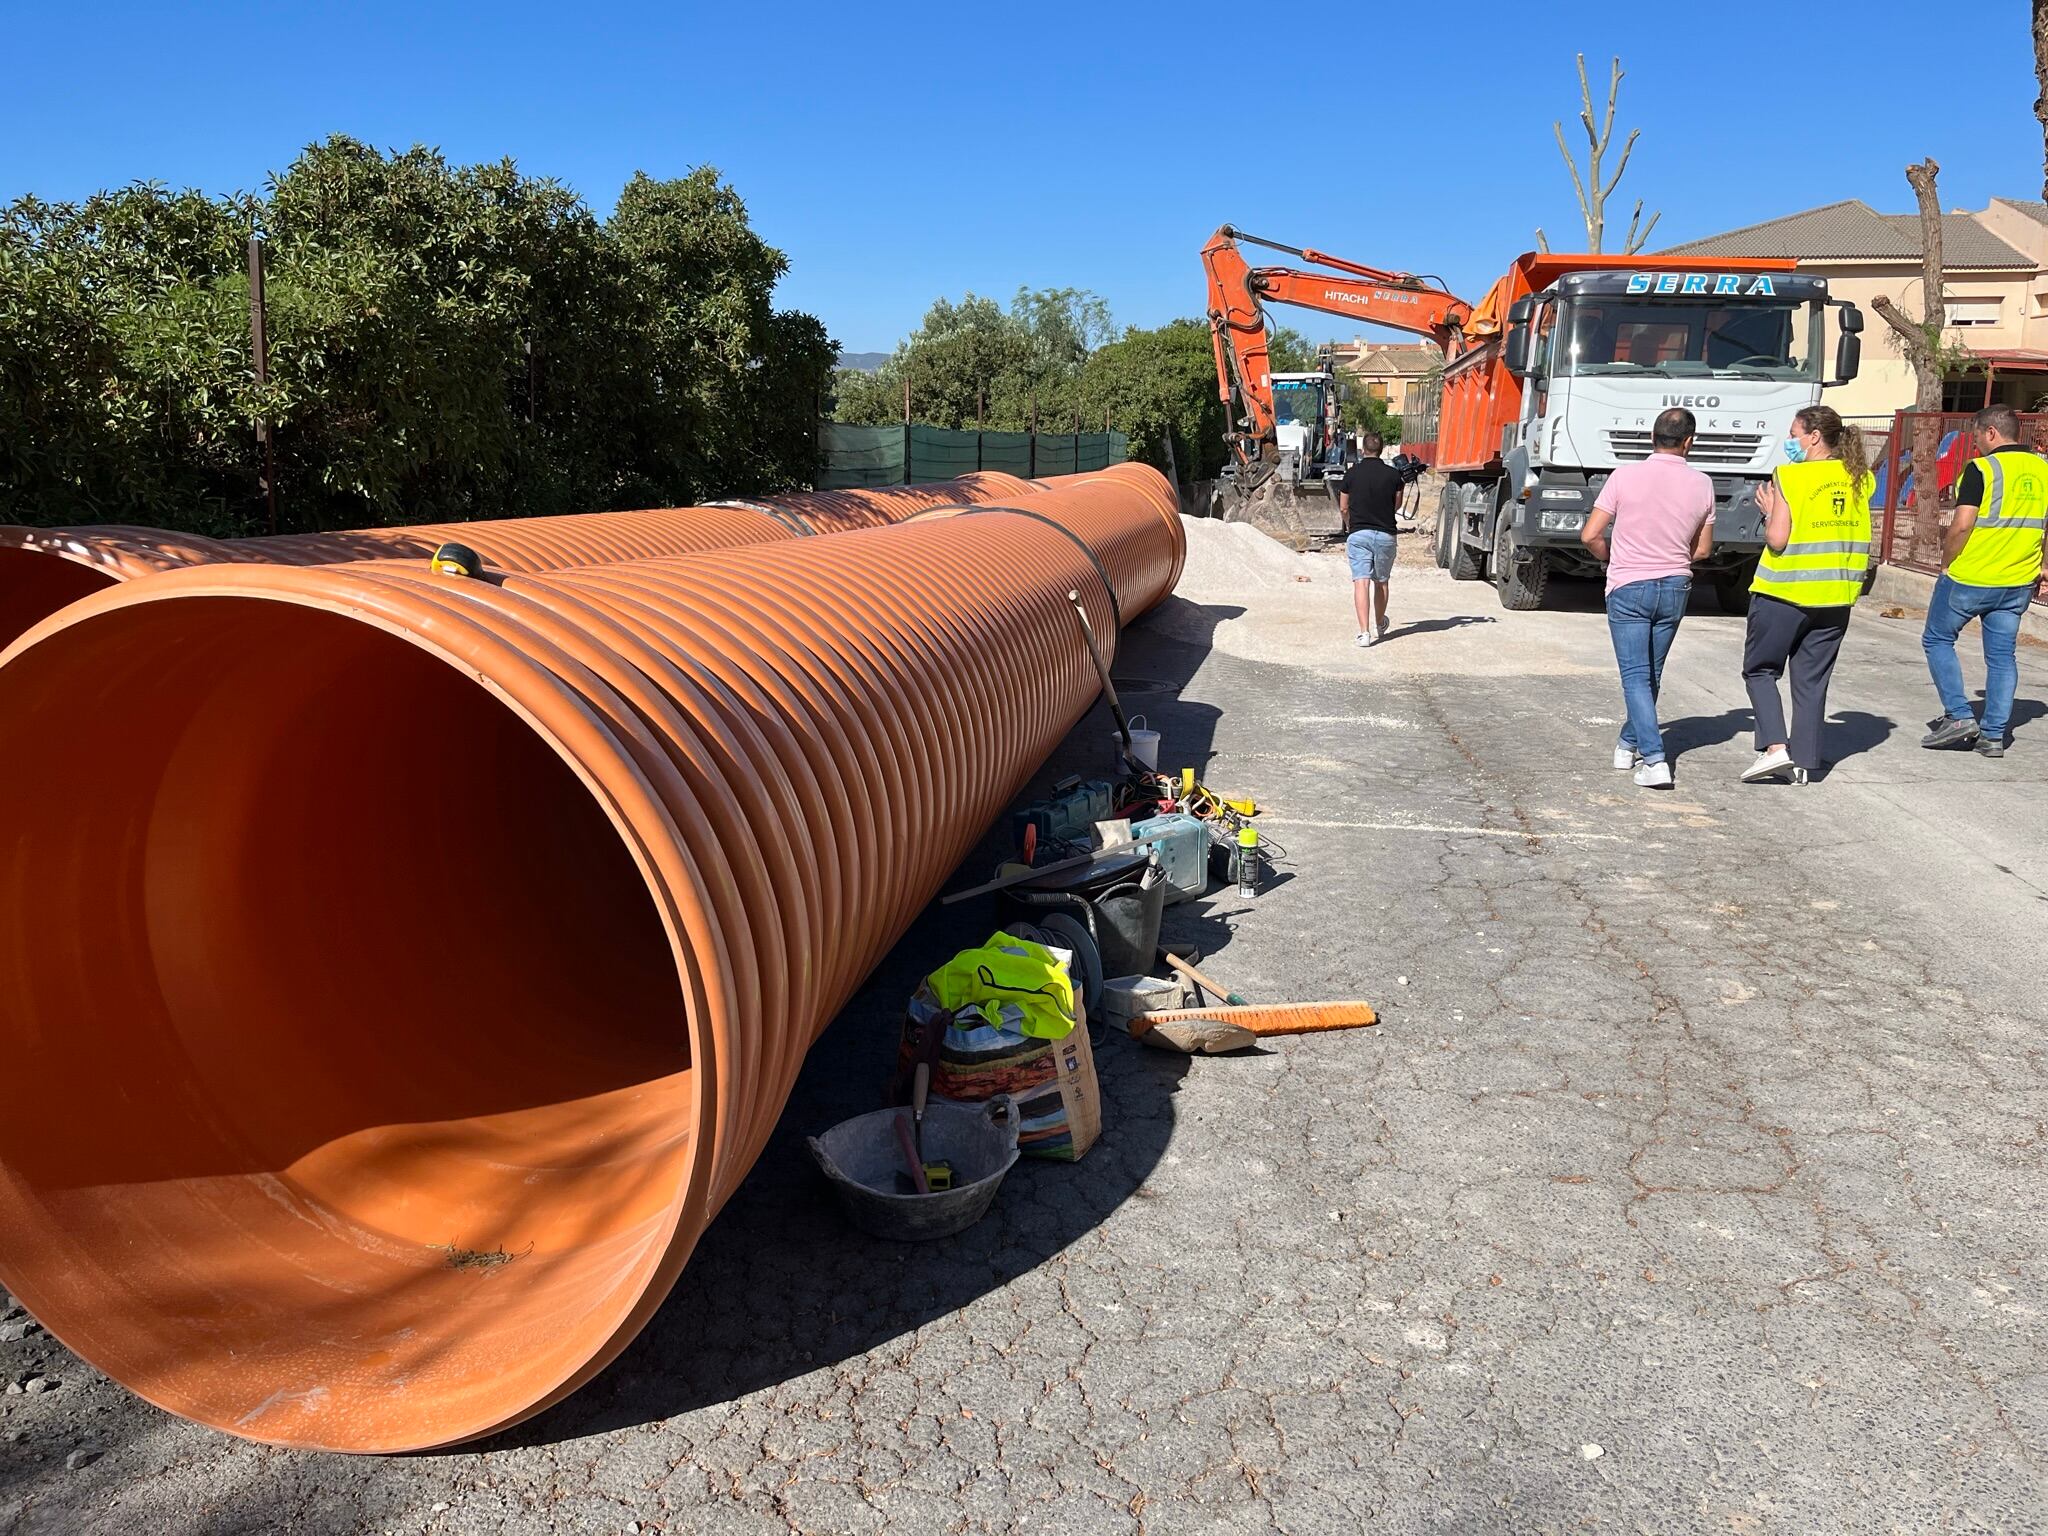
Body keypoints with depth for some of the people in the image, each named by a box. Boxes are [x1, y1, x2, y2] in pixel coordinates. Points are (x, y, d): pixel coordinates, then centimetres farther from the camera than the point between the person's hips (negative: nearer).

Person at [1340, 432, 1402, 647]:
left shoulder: (1352, 474, -2)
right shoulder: (1393, 474, 0)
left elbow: (1343, 508, 7)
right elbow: (1397, 504, 12)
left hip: (1358, 534, -2)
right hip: (1385, 534, 2)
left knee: (1361, 582, -7)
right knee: (1381, 582, 17)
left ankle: (1364, 631, -19)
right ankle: (1379, 626, 34)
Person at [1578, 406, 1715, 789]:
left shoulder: (1625, 476, -10)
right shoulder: (1701, 484, -1)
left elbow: (1590, 535, -10)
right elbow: (1702, 549, 8)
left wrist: (1611, 556, 10)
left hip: (1628, 588, -3)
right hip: (1675, 588, 3)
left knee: (1636, 676, -3)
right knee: (1652, 674, 17)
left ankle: (1654, 759, -14)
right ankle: (1629, 743, 30)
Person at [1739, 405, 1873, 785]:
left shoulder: (1790, 476, -11)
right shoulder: (1860, 479, 6)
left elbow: (1777, 539, -15)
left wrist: (1769, 510, 2)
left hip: (1784, 593, -5)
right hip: (1835, 597, 5)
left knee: (1760, 670, 9)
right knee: (1812, 681, 11)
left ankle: (1774, 747, -8)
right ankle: (1804, 762, 13)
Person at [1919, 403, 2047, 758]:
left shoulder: (1981, 469, -13)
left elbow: (1961, 526, -18)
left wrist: (1946, 562, -4)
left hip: (1969, 578, -6)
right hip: (2018, 582, 6)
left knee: (1937, 639, 11)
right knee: (2002, 655, 10)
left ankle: (1959, 716, 3)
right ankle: (1993, 736, 12)